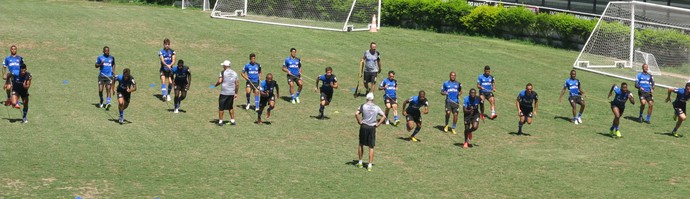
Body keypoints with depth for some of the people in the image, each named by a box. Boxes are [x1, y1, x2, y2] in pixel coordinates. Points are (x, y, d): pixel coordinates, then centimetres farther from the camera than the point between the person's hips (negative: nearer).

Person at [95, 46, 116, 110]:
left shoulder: (112, 58, 9)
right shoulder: (100, 57, 4)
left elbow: (113, 65, 24)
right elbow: (96, 66, 8)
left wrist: (113, 72, 10)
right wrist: (100, 64, -13)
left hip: (109, 76, 0)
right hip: (101, 76, 0)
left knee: (108, 90, -9)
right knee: (100, 90, 0)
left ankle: (107, 103, -14)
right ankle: (101, 101, 26)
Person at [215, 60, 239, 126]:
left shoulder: (223, 72, -8)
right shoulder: (234, 73, 8)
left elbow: (219, 81, -18)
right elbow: (237, 84, 8)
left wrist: (215, 85, 3)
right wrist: (236, 93, 14)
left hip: (224, 93, -5)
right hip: (232, 93, 5)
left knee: (221, 108, 6)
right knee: (230, 107, 19)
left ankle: (220, 121, 7)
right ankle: (232, 120, 17)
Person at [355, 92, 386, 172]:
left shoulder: (363, 106, -3)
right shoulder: (376, 107, 3)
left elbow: (356, 114, -16)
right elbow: (384, 116, 2)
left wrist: (359, 122, -5)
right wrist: (378, 124, 3)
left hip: (364, 126, -1)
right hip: (372, 127, 1)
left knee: (361, 144, 16)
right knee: (371, 147, 5)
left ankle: (360, 162, 22)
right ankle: (370, 165, 1)